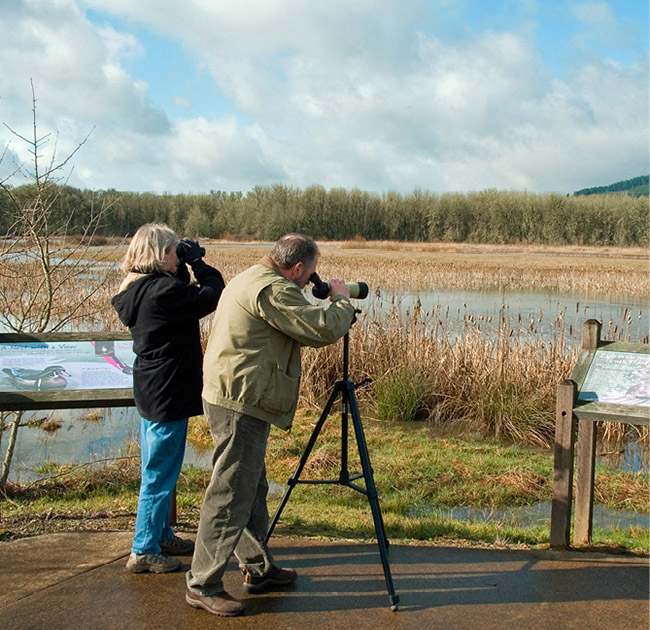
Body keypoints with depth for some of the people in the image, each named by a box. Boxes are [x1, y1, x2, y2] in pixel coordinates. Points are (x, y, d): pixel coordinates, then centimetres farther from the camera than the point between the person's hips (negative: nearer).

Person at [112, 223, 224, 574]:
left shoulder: (137, 291, 7)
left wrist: (185, 268, 6)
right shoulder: (162, 291, -22)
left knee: (159, 472, 21)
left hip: (151, 392, 10)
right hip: (168, 396, -10)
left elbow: (184, 298, 18)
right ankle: (144, 551, 10)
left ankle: (161, 536, 35)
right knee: (160, 475, 1)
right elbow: (213, 294, -17)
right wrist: (195, 261, -5)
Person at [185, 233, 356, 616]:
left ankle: (258, 569, 30)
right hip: (241, 405, -11)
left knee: (253, 488, 18)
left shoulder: (250, 280, 17)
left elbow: (300, 330, 24)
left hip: (236, 399, 11)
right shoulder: (273, 290, -17)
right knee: (231, 495, -4)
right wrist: (342, 300, -2)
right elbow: (324, 329, -20)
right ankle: (203, 586, 4)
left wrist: (336, 316, 16)